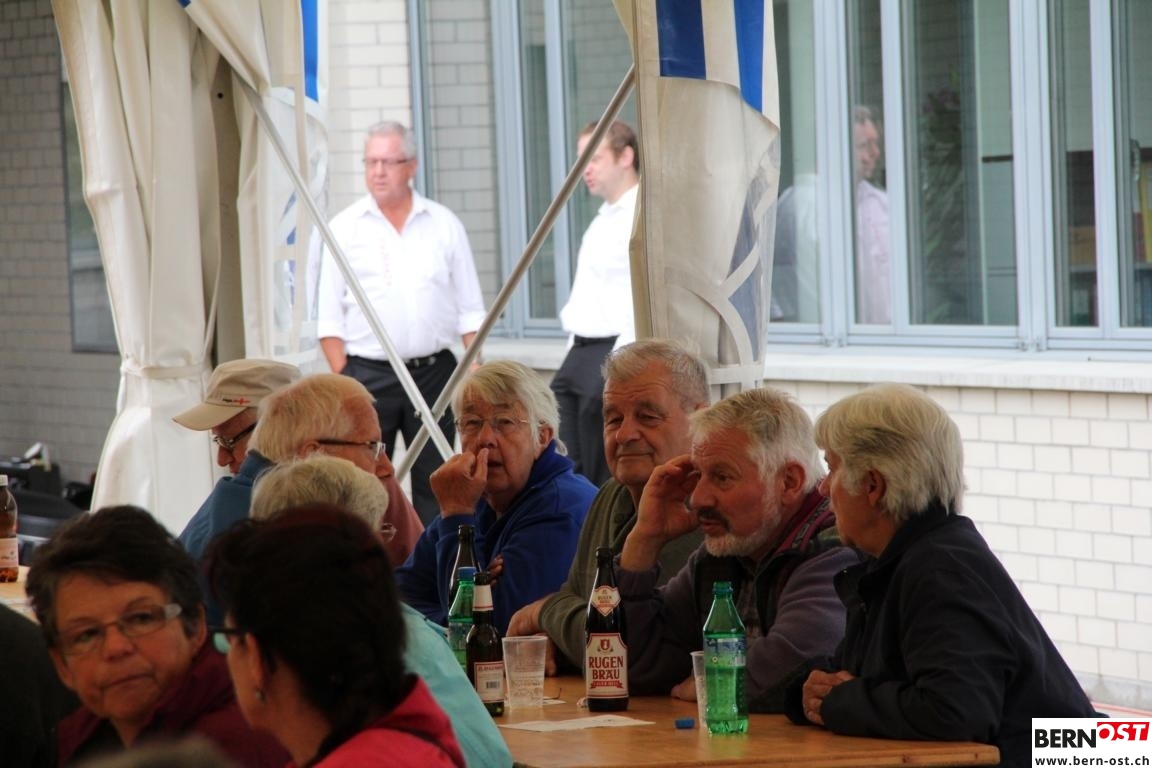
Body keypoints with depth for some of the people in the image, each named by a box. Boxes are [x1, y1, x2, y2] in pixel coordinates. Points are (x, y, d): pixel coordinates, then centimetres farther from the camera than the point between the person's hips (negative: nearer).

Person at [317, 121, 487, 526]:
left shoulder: (445, 225, 7)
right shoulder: (344, 229, 3)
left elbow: (470, 310, 9)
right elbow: (330, 318, 3)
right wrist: (342, 380, -6)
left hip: (434, 371, 2)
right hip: (368, 374, -1)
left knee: (434, 484, 5)